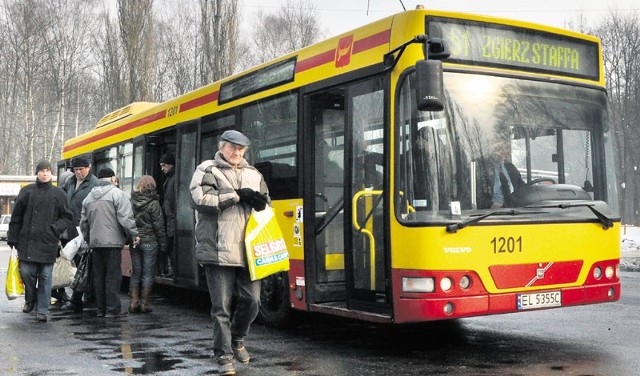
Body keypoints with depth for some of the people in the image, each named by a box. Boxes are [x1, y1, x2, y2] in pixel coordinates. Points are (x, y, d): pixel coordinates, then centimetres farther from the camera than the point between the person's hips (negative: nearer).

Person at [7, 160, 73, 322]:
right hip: (27, 241, 1)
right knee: (26, 272, 2)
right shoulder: (27, 192, 6)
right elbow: (16, 216, 8)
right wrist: (12, 238, 6)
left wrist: (56, 228, -9)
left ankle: (42, 310, 9)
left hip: (48, 242, -1)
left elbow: (67, 217, 8)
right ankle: (30, 300, 29)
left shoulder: (58, 193, 4)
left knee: (45, 276, 1)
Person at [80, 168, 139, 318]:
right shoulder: (117, 193, -6)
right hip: (112, 241, -6)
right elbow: (126, 217, -14)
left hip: (95, 242, 6)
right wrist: (133, 234, -5)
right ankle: (112, 309, -3)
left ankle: (101, 309, 16)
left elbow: (83, 222, 20)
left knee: (98, 276, 11)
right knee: (113, 276, -3)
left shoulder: (89, 197, 15)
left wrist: (87, 238, 29)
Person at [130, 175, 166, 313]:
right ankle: (144, 303, 4)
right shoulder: (153, 203, -9)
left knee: (135, 272, 11)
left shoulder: (131, 201, 2)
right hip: (149, 242, -4)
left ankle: (133, 302, 10)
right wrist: (162, 243, 0)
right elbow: (159, 225, -8)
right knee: (148, 273, 3)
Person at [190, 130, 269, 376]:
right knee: (221, 306, 0)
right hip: (219, 251, -4)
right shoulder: (207, 170, 2)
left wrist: (260, 203, -3)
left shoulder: (253, 174, 18)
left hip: (248, 250, 5)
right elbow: (201, 200, -14)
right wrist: (237, 196, -15)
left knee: (251, 300, 4)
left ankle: (237, 339, 31)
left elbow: (266, 202, 23)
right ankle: (224, 355, 13)